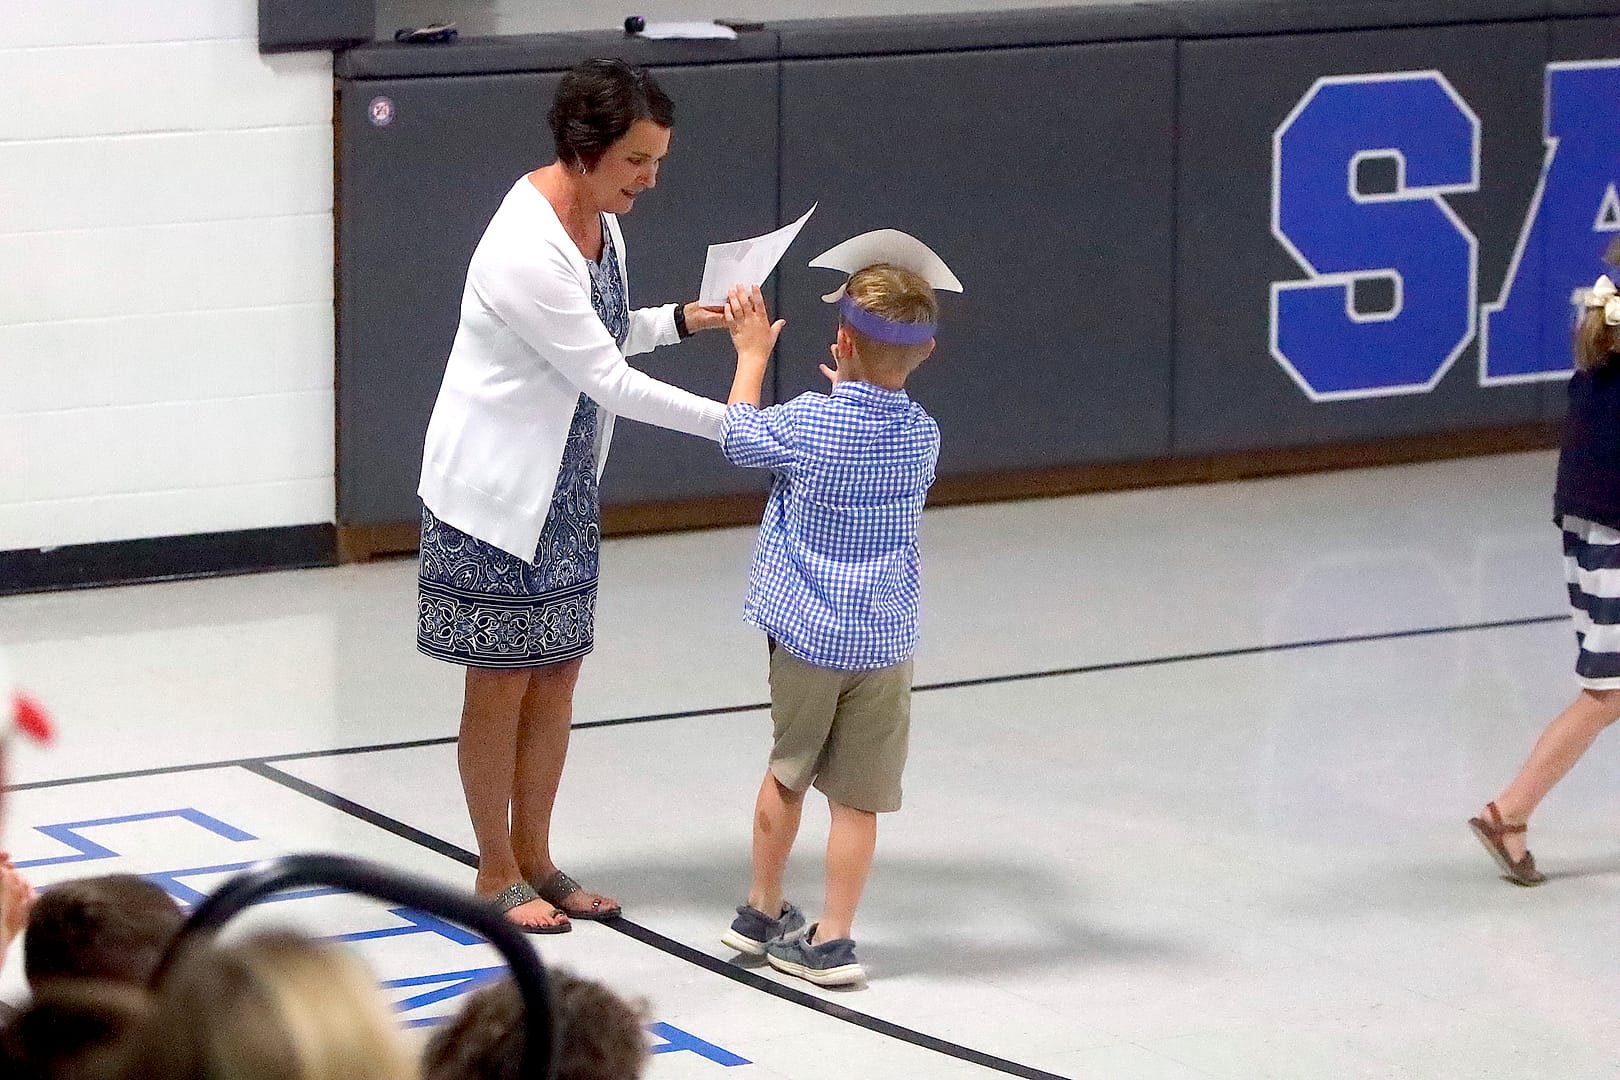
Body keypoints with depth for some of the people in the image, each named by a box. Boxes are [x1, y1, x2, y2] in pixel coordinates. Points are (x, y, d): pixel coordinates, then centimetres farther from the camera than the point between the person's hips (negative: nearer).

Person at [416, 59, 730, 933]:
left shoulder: (599, 217, 1)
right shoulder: (527, 249, -27)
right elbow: (607, 381, -24)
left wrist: (677, 321, -1)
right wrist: (731, 423, -22)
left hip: (565, 486, 8)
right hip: (498, 490, -8)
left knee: (556, 679, 13)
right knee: (502, 687, 4)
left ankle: (533, 856, 25)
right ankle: (496, 873, 17)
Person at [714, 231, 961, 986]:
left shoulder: (807, 424, -13)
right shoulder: (922, 436, -3)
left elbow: (738, 436, 7)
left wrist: (752, 353, 18)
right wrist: (856, 388, 23)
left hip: (806, 636, -1)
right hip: (885, 642, 1)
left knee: (787, 772, 18)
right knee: (858, 798, 4)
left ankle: (762, 911, 29)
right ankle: (832, 939, 5)